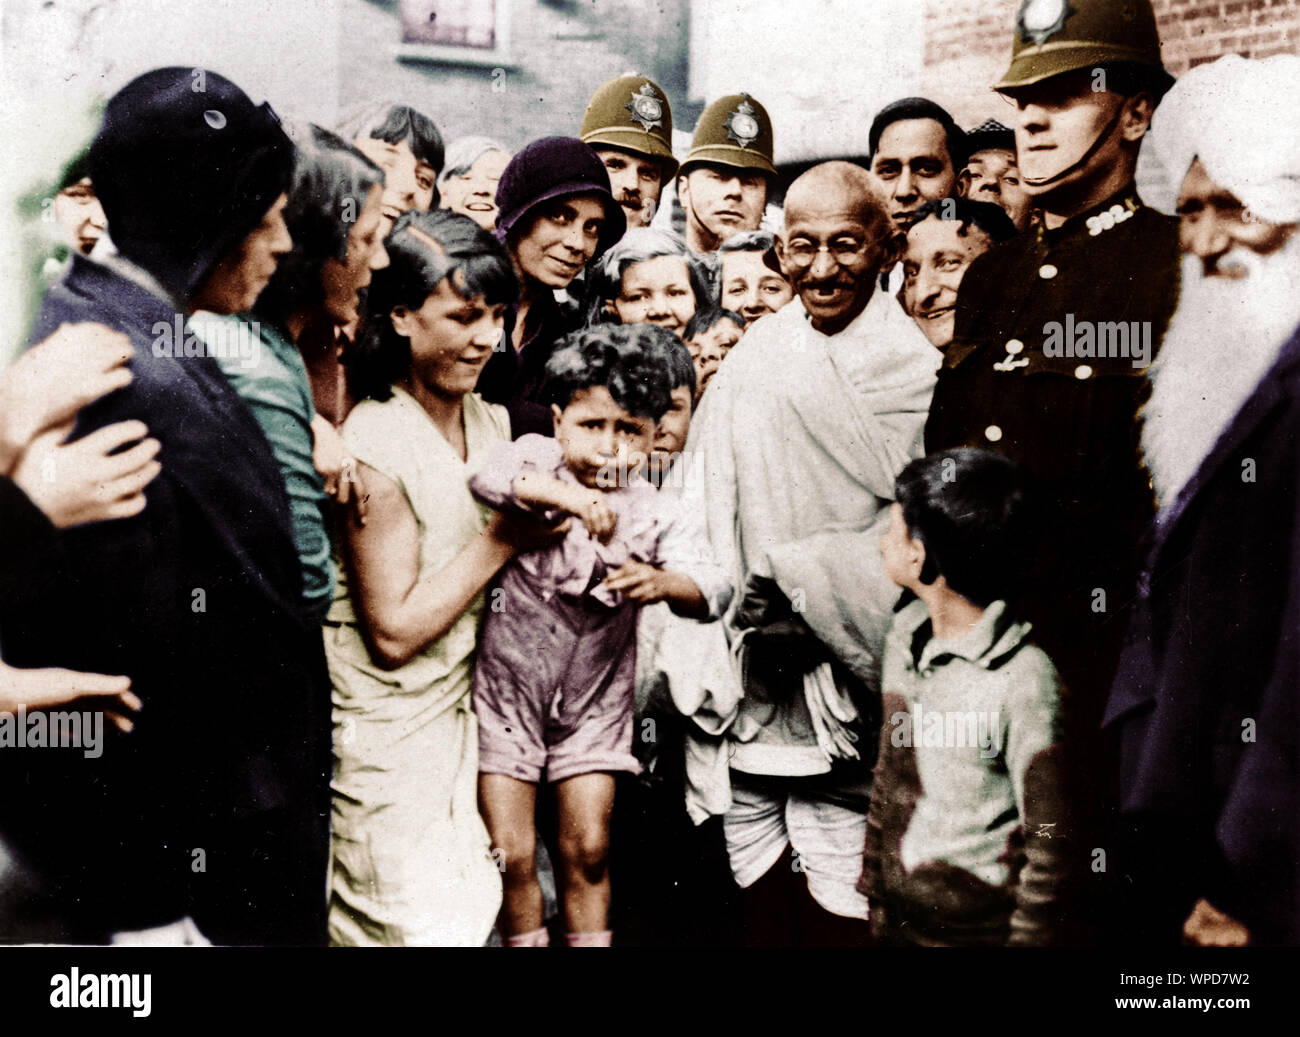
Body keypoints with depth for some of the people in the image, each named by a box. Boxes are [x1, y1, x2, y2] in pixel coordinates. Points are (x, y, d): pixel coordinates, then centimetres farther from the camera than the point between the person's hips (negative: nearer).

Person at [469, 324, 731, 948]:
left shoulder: (650, 513, -8)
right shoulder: (536, 460, -11)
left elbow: (714, 591, -18)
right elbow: (487, 478, -33)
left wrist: (661, 583, -39)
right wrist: (564, 494, -48)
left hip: (594, 703, 2)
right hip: (506, 691, -1)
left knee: (588, 851, 6)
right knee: (511, 855, 1)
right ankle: (525, 942, 21)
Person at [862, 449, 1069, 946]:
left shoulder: (1023, 677, -21)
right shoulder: (905, 633, 1)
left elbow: (1047, 840, -16)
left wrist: (1028, 936, -12)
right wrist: (874, 887, 14)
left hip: (976, 927, -6)